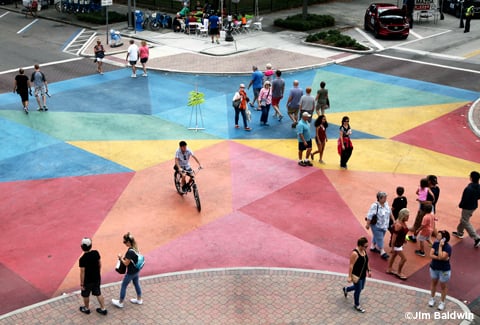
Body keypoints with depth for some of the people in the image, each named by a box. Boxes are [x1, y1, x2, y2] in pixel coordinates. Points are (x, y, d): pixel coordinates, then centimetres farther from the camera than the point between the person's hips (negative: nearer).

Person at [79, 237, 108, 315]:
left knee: (85, 295, 21)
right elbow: (100, 264, 2)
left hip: (88, 281, -5)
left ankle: (86, 308, 41)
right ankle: (103, 309, 27)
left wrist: (82, 283, -10)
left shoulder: (82, 259, -27)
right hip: (97, 278, 5)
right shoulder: (96, 253, -12)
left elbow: (82, 272, -21)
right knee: (98, 294, 21)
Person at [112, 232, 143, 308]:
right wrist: (124, 257, 2)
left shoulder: (130, 251, -30)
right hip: (136, 270, 8)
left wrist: (121, 258, -10)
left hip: (131, 272, -8)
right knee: (136, 284, 23)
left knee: (124, 286, 8)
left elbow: (126, 263, -24)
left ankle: (120, 303, 22)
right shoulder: (135, 248, -3)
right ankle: (139, 299, 38)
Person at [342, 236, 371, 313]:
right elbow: (351, 265, -23)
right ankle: (356, 305, 30)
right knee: (358, 290, 7)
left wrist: (368, 270, 16)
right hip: (356, 275, -9)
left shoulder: (364, 251, -3)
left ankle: (346, 289, 48)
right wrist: (349, 276, -21)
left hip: (363, 274, 9)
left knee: (361, 287, 25)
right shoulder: (355, 253, -28)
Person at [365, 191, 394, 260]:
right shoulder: (375, 206, -26)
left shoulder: (386, 204, -2)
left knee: (376, 236, 22)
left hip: (384, 225, 8)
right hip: (376, 226, -8)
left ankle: (373, 247, 39)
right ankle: (382, 252, 3)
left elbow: (390, 212, 14)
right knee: (379, 238, -3)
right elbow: (370, 216, -24)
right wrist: (367, 224, -21)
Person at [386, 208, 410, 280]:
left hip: (400, 243, 9)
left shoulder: (403, 223, -3)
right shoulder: (398, 225, -30)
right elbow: (394, 237, -25)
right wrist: (392, 248, -20)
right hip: (396, 244, -9)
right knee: (404, 258, -1)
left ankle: (389, 269, 40)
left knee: (394, 255, 22)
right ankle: (399, 273, 17)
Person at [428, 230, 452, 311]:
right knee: (433, 283, 22)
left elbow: (441, 257, -36)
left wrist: (440, 246, -33)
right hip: (434, 268, 5)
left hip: (444, 270, -5)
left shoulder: (448, 247, -26)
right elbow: (431, 255, -15)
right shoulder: (435, 243, -10)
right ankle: (432, 299, 42)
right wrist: (439, 257, -28)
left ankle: (442, 302, 31)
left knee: (443, 286, 12)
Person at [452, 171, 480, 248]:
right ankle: (459, 233, 44)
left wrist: (460, 205, -8)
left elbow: (465, 199, -25)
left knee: (466, 223, 2)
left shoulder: (469, 188, -30)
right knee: (463, 220, 26)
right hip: (474, 206, 9)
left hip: (467, 207, -9)